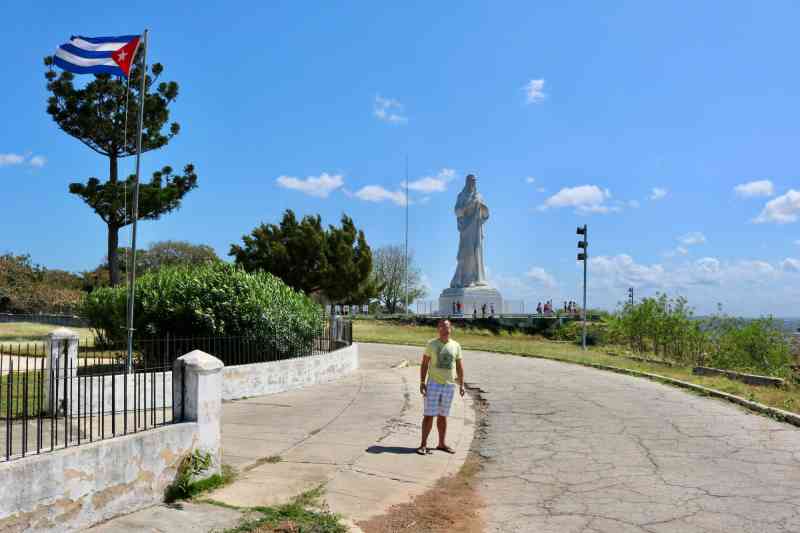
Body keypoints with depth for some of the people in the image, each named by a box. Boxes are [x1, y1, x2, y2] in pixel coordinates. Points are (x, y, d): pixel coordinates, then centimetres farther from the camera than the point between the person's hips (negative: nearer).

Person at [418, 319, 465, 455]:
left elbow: (459, 366, 11)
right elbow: (424, 364, -1)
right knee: (429, 415, -4)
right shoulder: (431, 344, -1)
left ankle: (442, 443, 21)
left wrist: (461, 384, 7)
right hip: (433, 384, -3)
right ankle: (423, 444, 2)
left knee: (443, 416, 12)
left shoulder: (456, 346, 6)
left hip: (449, 385, 3)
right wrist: (422, 382, -7)